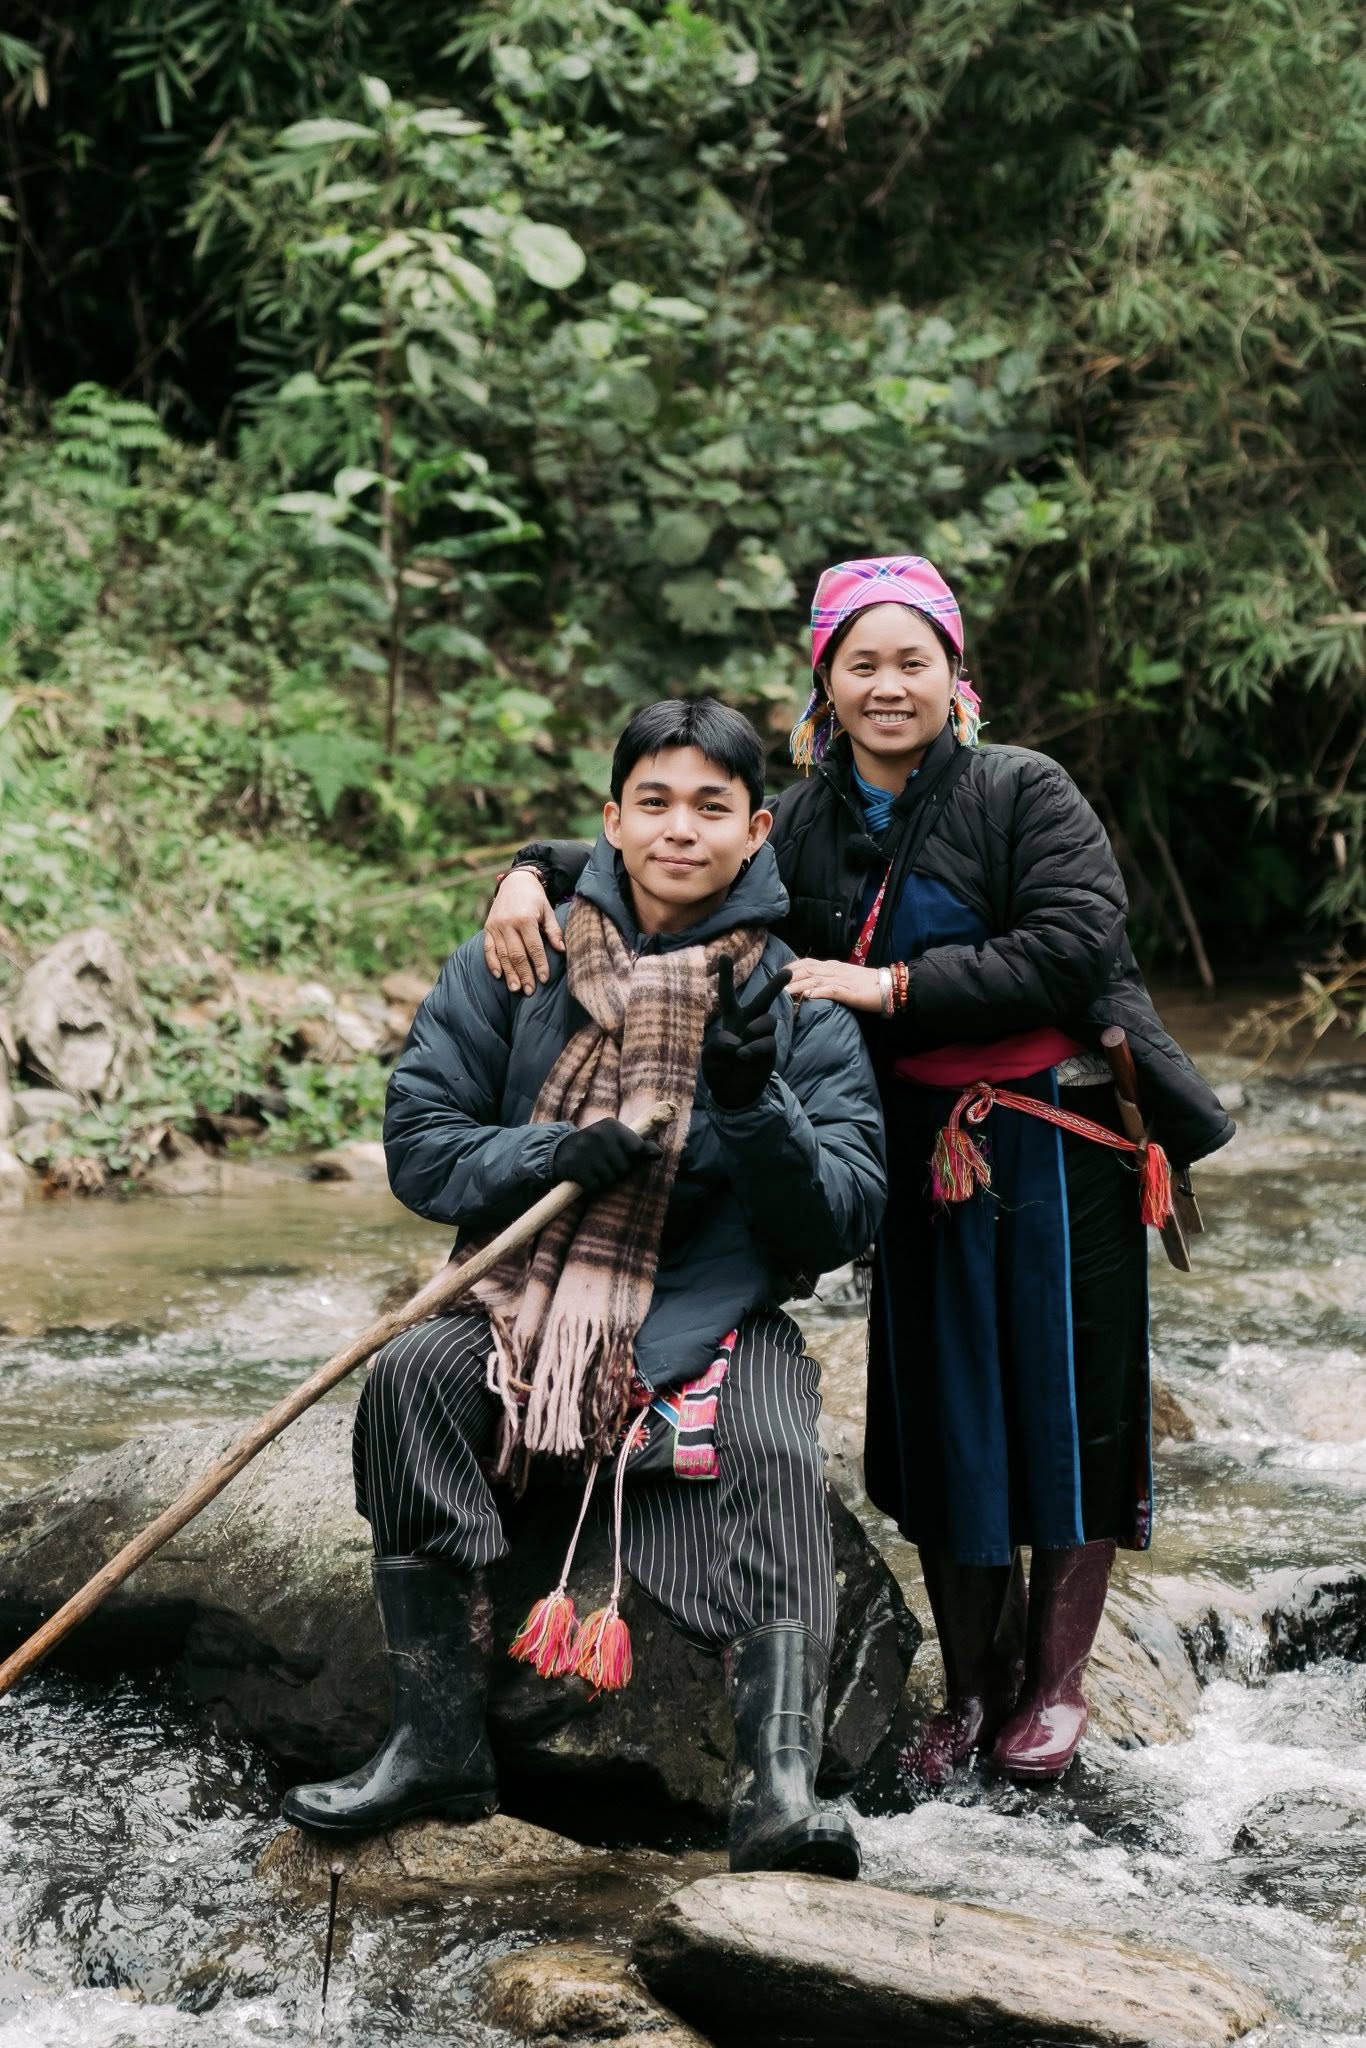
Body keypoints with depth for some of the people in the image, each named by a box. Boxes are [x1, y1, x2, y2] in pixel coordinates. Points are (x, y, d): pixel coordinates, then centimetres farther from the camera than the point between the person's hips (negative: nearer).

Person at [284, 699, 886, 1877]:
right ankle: (440, 1748, -22)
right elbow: (420, 1140, 2)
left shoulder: (799, 1007, -1)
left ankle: (779, 1785, -40)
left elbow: (841, 1227, -6)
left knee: (774, 1462, -32)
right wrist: (557, 1157, -16)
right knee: (412, 1380, -28)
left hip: (713, 1314, -1)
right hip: (530, 1296, 2)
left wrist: (755, 1101, -23)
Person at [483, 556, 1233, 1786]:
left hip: (1053, 1148, -4)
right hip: (918, 1152, 4)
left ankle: (1057, 1681, 19)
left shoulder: (1026, 794, -8)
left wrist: (892, 987, -22)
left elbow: (1072, 949, -20)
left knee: (1067, 1401, 4)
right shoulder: (803, 829, 4)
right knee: (938, 1415, 9)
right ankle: (973, 1684, 24)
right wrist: (537, 873, -12)